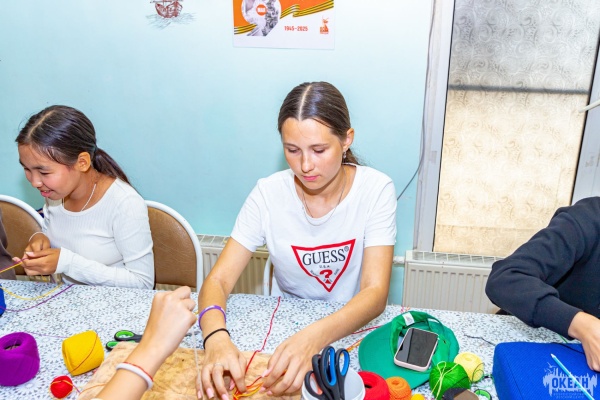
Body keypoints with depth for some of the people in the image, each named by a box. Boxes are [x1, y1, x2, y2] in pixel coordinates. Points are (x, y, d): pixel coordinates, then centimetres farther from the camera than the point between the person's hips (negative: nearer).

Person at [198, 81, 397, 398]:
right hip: (286, 326, 1)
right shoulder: (268, 194, -12)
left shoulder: (376, 190, -15)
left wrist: (314, 337, -41)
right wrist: (216, 336, -36)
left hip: (355, 328, 0)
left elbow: (376, 292, -22)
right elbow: (218, 280, -14)